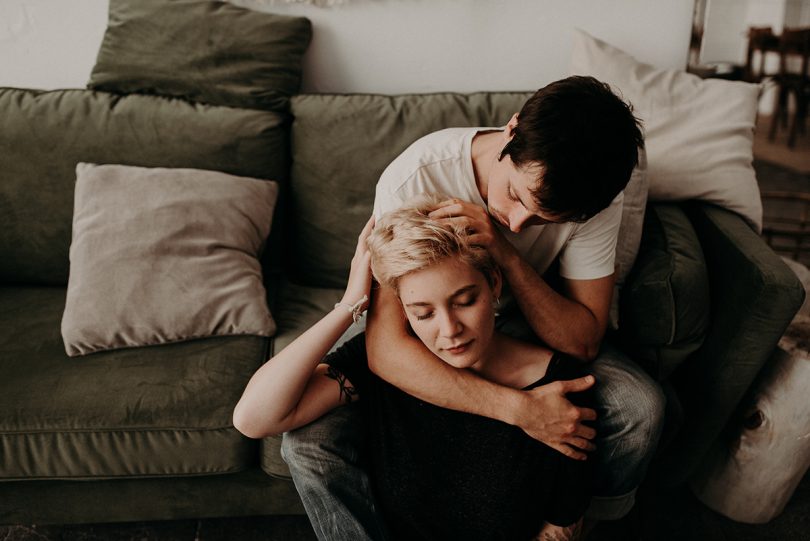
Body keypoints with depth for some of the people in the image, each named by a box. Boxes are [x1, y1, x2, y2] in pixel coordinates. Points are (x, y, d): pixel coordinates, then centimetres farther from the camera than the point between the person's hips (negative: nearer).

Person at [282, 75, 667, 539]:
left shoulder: (594, 196, -23)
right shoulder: (414, 179, -33)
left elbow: (583, 342, -22)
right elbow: (386, 349, -35)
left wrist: (507, 253, -37)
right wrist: (519, 408, -41)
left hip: (517, 322, 3)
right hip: (419, 330, -2)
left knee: (641, 406, -20)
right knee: (310, 438, -27)